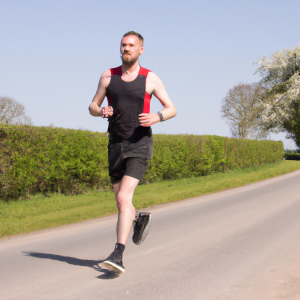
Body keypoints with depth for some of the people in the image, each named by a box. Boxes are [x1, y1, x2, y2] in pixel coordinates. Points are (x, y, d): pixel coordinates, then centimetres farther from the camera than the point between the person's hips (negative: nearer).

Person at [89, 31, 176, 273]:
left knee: (124, 198, -21)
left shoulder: (150, 78, -2)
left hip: (139, 146, -4)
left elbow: (172, 109, 3)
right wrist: (102, 111, -14)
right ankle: (140, 218, 50)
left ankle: (118, 255, -23)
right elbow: (93, 107, 12)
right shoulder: (108, 76, 6)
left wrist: (156, 117, -19)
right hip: (116, 145, 5)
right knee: (121, 201, 14)